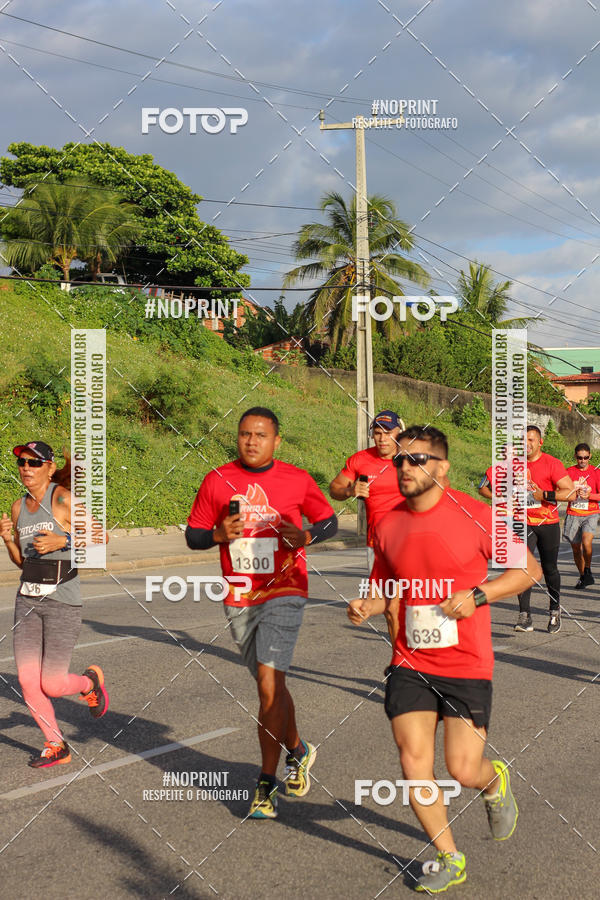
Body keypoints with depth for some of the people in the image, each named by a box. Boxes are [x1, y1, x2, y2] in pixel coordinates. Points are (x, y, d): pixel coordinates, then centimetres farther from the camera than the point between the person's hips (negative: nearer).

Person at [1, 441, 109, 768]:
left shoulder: (63, 499, -10)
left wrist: (62, 540, -20)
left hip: (63, 601, -6)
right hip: (28, 599, 6)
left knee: (52, 685, -5)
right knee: (27, 680, 0)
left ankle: (90, 681, 29)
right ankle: (56, 747, 18)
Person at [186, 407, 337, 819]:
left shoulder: (297, 480, -2)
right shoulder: (217, 481, 2)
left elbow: (329, 521, 10)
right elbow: (193, 535, 8)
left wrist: (306, 536, -10)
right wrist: (218, 534, -14)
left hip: (283, 593, -3)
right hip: (239, 599, 3)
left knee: (270, 682, -15)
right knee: (270, 683, 14)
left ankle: (267, 783, -6)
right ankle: (297, 751, 38)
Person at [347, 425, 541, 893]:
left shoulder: (474, 515, -10)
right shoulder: (388, 526, 3)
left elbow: (528, 569, -3)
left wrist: (478, 595, -16)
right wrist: (366, 606, -5)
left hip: (467, 665, -4)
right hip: (410, 664, 4)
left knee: (463, 770, -6)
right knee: (413, 762, -2)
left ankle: (495, 782, 33)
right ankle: (449, 859, 19)